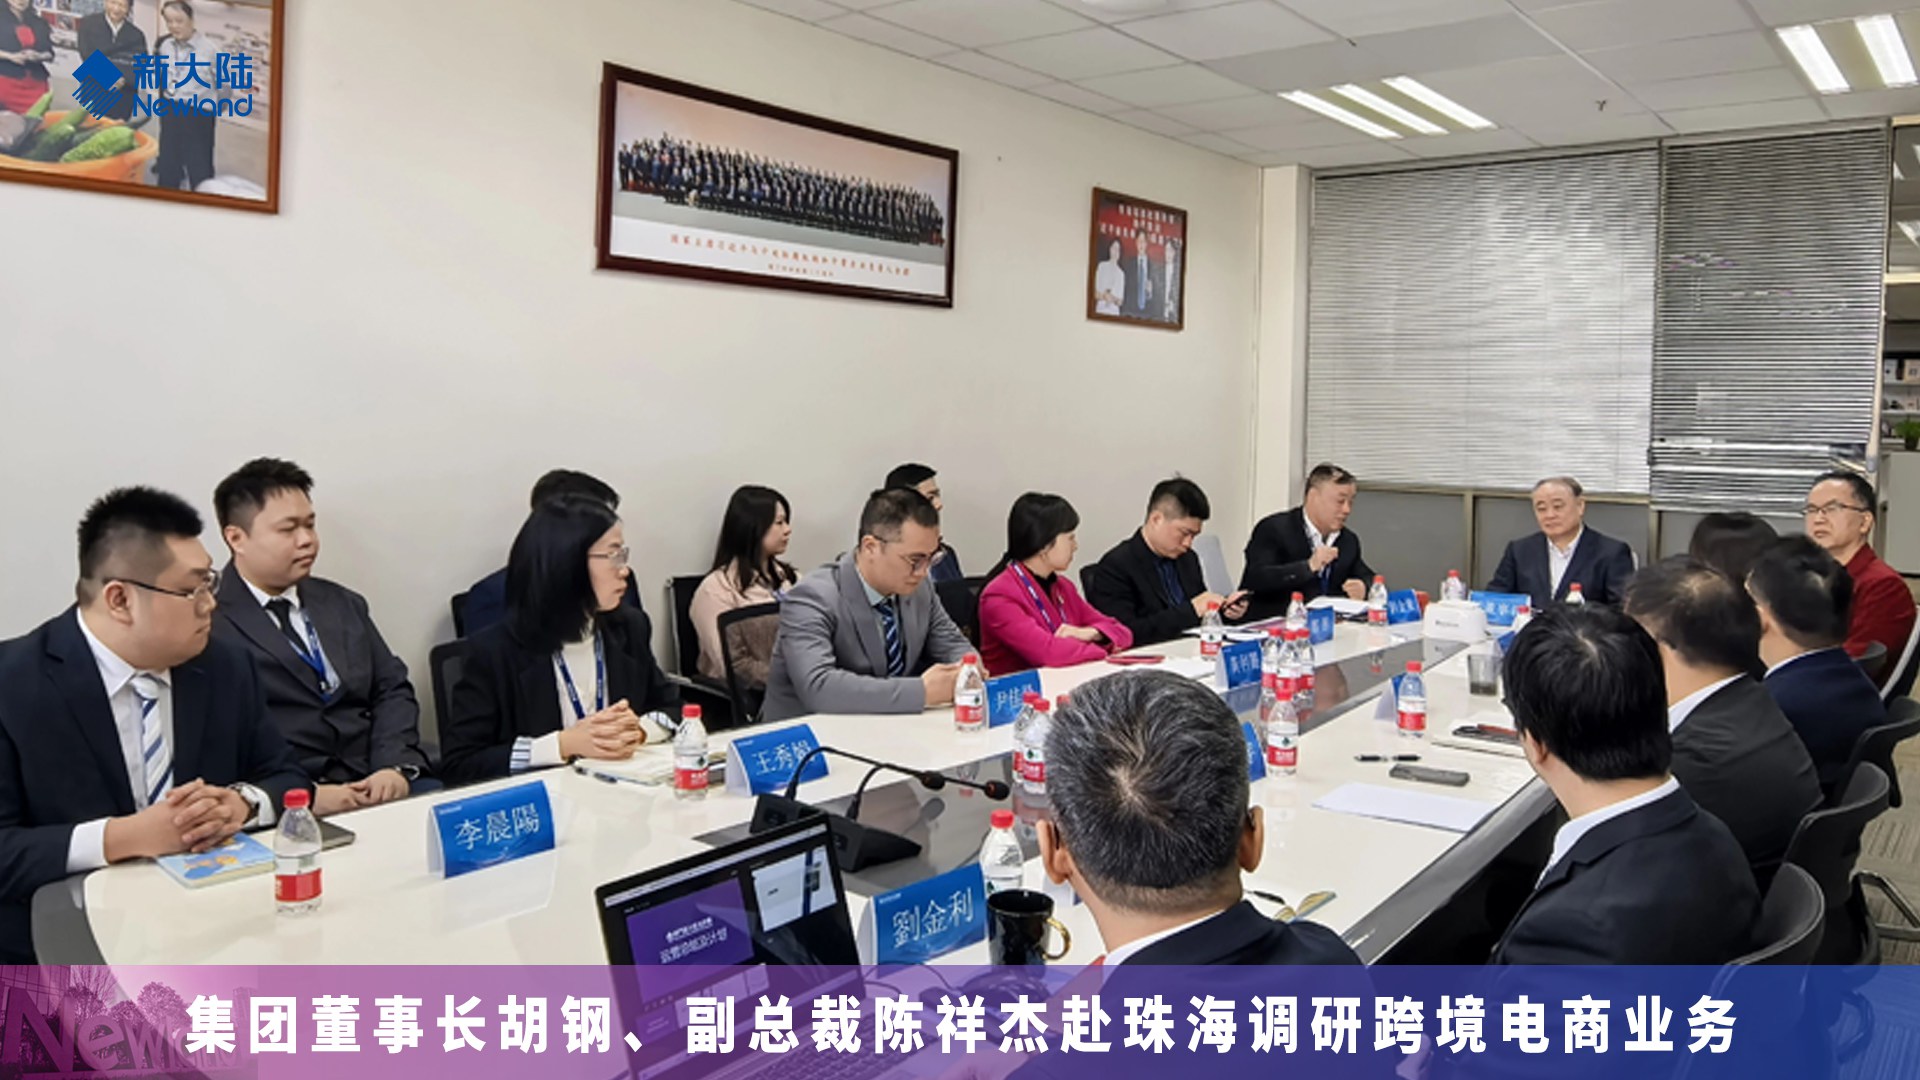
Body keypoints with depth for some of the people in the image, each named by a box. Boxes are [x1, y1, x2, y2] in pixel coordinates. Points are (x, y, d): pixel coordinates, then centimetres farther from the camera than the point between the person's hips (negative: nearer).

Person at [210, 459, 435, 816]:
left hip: (379, 784, 5)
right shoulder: (209, 625, -1)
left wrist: (395, 767, -4)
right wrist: (303, 795, -18)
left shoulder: (343, 604, 18)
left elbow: (392, 689, 14)